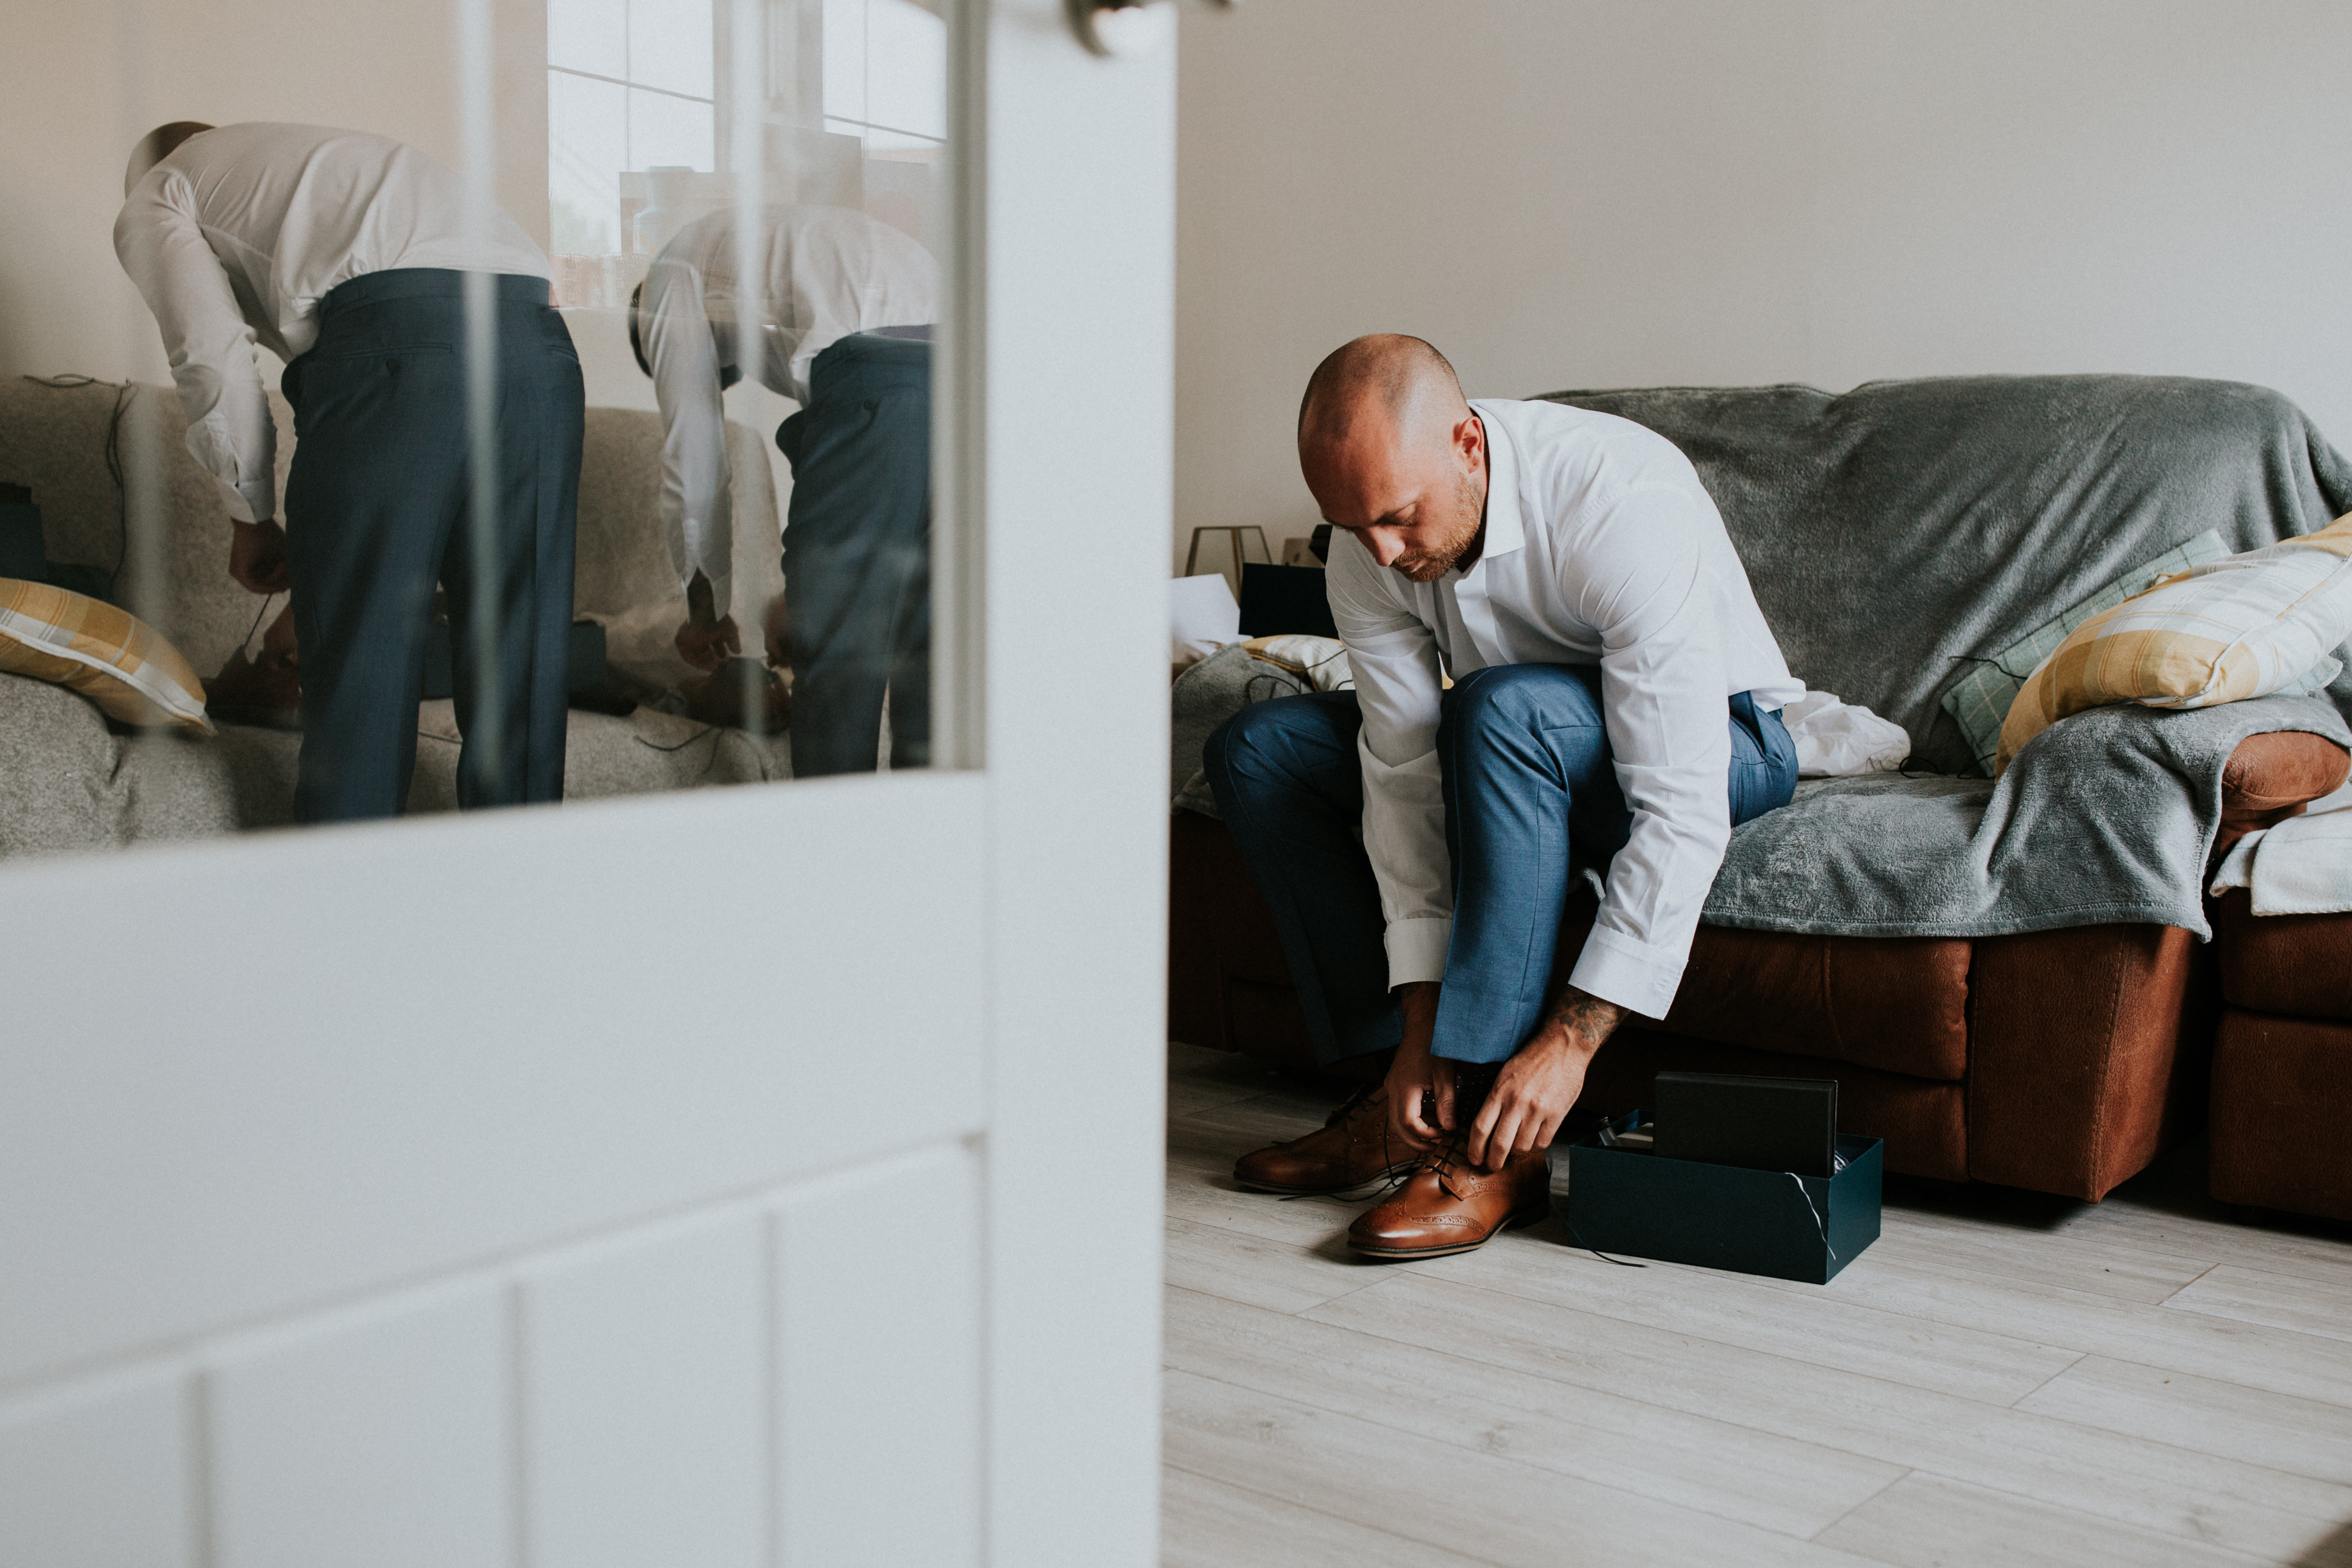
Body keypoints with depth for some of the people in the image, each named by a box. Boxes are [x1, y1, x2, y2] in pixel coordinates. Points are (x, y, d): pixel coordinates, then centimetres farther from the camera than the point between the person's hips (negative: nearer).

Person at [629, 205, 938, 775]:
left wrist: (704, 606, 26)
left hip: (875, 389, -7)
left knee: (835, 661, 1)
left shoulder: (673, 271, 21)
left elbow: (692, 448, 16)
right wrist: (801, 596, 40)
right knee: (926, 653, 13)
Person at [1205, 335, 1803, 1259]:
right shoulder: (1368, 543, -17)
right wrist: (1420, 1021, -23)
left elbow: (1682, 814, -36)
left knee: (1504, 708, -38)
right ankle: (1410, 1091, -8)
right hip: (1518, 747, 6)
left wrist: (1571, 1039, -38)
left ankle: (1493, 1143, -31)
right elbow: (1405, 773, -17)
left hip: (1723, 743, -6)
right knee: (1257, 751, -9)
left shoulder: (1624, 505, -34)